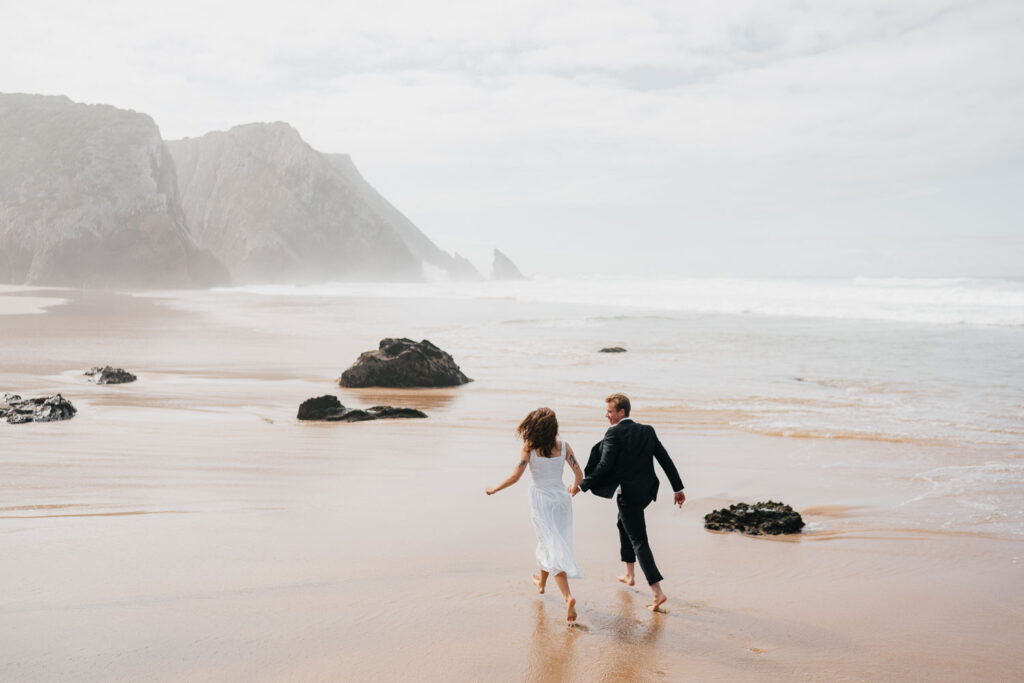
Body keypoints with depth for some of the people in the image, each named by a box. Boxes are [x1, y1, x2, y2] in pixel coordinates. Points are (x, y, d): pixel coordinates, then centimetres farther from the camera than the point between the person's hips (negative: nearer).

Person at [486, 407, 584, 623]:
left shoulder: (530, 447, -12)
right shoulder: (563, 446, -3)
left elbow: (515, 476, -15)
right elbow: (579, 474, -1)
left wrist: (495, 489, 0)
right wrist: (575, 487, 21)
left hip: (541, 499, -4)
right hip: (561, 498, 4)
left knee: (553, 549, -2)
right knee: (549, 542, 24)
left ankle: (568, 596, -13)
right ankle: (541, 582, 41)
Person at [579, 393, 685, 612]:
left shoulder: (614, 434, -14)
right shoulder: (647, 431, 6)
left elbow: (604, 466, -19)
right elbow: (665, 460, 6)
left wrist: (582, 485, -10)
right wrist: (678, 488, 11)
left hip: (628, 494, -8)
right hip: (646, 491, 8)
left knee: (639, 541, -4)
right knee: (623, 524, 30)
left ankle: (658, 592, -11)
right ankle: (629, 574, 39)